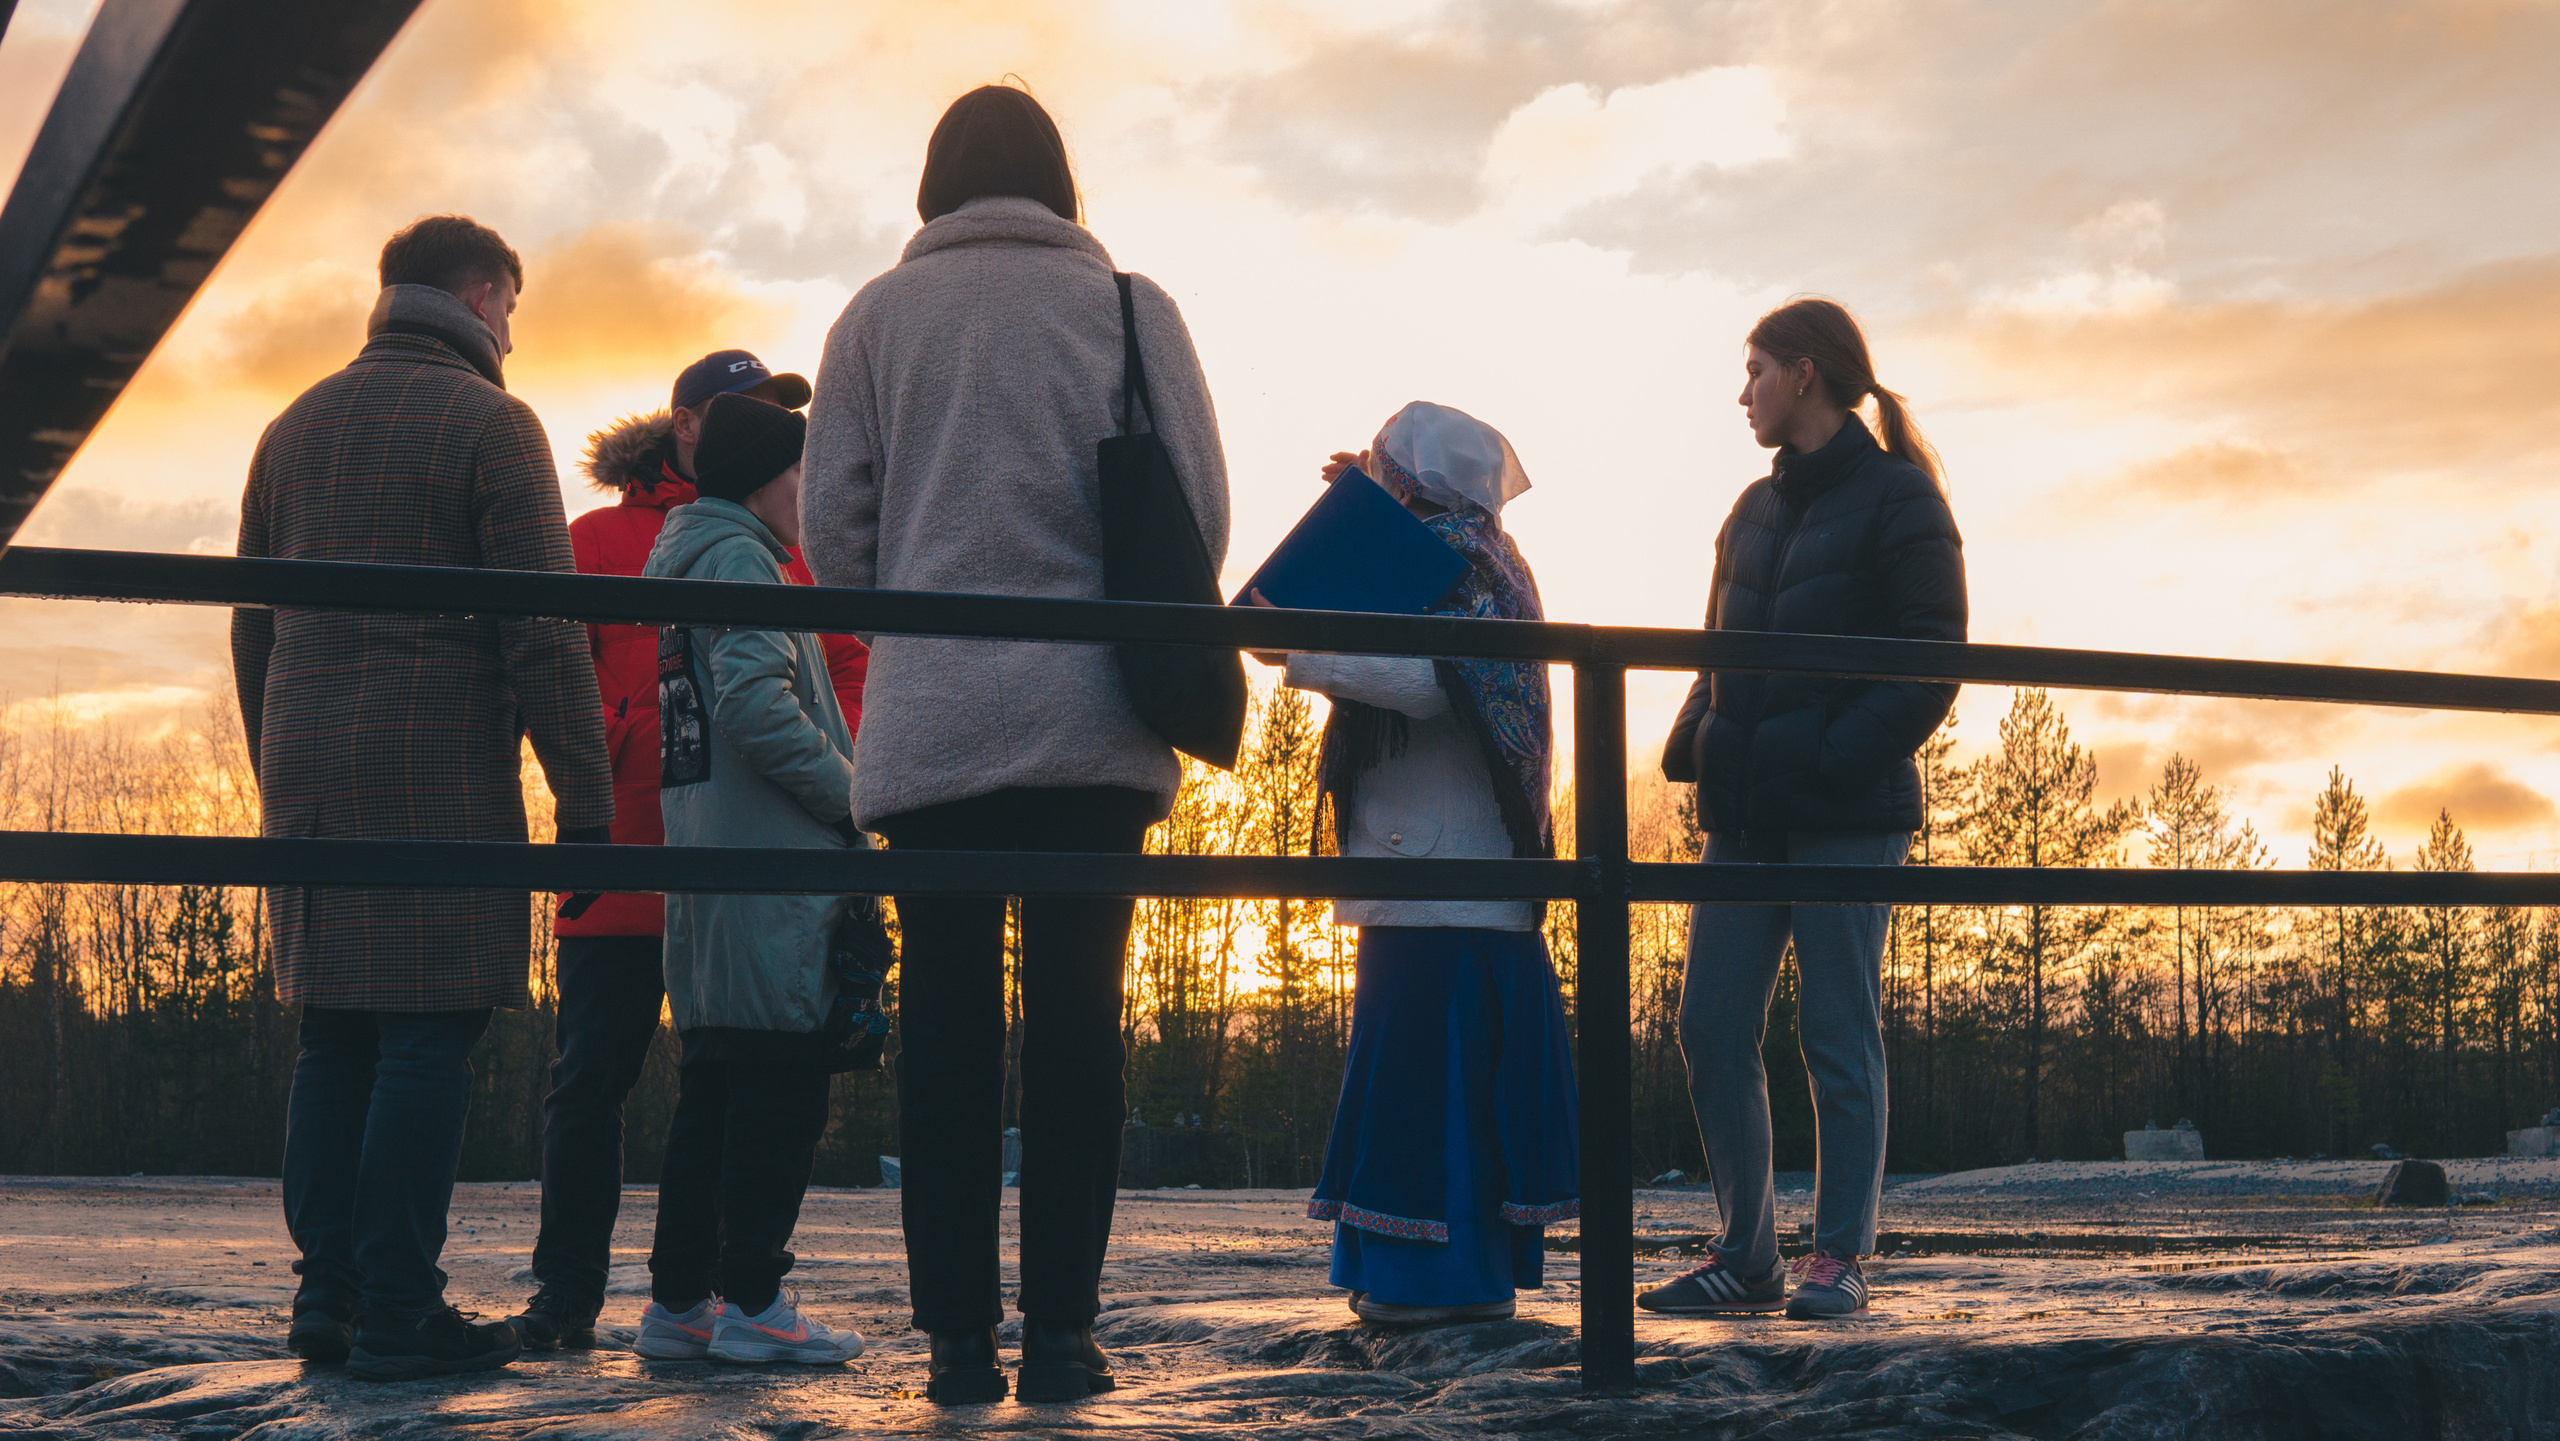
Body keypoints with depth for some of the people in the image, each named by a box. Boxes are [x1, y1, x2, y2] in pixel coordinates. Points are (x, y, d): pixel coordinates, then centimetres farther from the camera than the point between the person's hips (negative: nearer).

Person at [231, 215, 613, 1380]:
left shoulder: (295, 428, 18)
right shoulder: (489, 424, -3)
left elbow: (251, 628, 19)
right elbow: (542, 630, -10)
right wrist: (586, 800, -9)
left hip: (308, 773, 7)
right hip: (439, 778, -7)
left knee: (336, 1037, 10)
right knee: (430, 1034, -5)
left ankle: (327, 1295, 9)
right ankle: (398, 1314, -6)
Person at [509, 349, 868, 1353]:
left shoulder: (790, 547, 17)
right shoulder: (599, 538, 8)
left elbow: (849, 669, 15)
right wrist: (613, 756, -13)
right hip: (625, 861, -3)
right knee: (592, 1078, 0)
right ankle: (565, 1292, 11)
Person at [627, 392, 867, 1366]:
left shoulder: (688, 560, 23)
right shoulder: (738, 558, -7)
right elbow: (756, 705, -20)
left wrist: (842, 799, 20)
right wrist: (855, 797, -11)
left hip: (704, 872, 10)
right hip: (770, 865, -10)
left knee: (714, 1085, 10)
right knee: (782, 1077, -7)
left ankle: (679, 1301, 12)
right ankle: (752, 1302, -6)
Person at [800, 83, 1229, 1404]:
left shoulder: (880, 315, 9)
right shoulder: (1124, 305, 6)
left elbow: (834, 526, 5)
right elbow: (1197, 509, 1)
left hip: (928, 726, 1)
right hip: (1093, 724, -1)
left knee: (945, 1025, 3)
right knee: (1077, 1021, 3)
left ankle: (958, 1337, 4)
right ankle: (1060, 1330, 1)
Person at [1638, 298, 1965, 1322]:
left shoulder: (1898, 500, -3)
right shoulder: (1753, 512, 18)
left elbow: (1930, 669, -9)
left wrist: (1835, 761, -19)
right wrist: (1693, 745, 3)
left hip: (1846, 817, -7)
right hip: (1747, 816, 7)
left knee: (1837, 1034, -2)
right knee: (1711, 1028, 2)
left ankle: (1840, 1258, 6)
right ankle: (1746, 1256, 11)